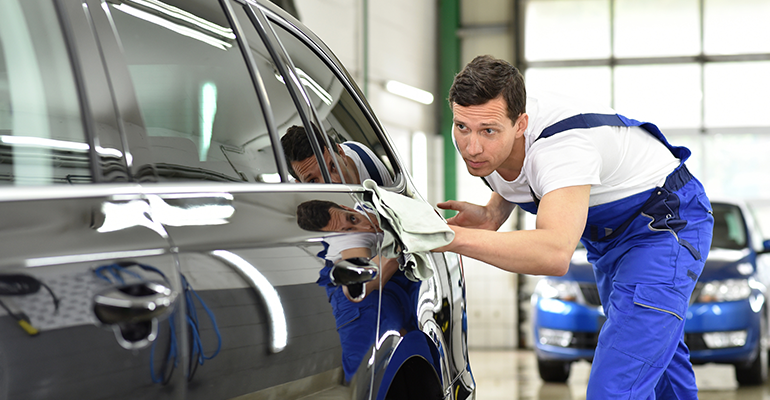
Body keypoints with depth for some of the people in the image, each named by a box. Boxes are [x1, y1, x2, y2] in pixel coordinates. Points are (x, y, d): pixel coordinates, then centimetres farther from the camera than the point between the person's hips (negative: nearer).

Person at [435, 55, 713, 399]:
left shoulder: (561, 144, -41)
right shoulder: (476, 133, -17)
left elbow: (556, 253, -56)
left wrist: (453, 237, -62)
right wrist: (492, 214, -14)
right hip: (607, 236, 9)